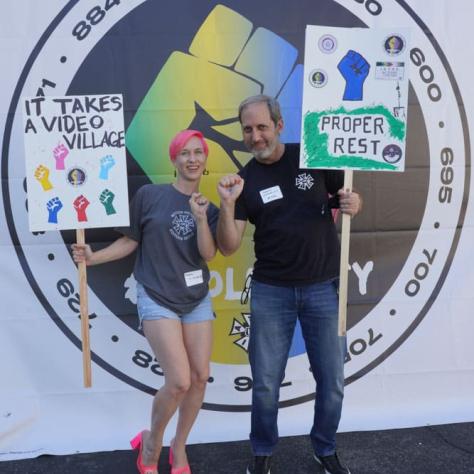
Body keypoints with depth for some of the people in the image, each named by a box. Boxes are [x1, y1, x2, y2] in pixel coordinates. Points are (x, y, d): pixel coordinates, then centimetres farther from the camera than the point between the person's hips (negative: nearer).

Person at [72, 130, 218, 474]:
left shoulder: (209, 208, 5)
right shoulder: (149, 195, -5)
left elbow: (208, 254, -7)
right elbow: (131, 240, 1)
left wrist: (201, 218, -20)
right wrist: (94, 257, -9)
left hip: (198, 300, 5)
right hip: (158, 300, -4)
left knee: (200, 378, 5)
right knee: (179, 381, -13)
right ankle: (151, 442, 17)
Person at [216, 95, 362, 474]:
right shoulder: (245, 181, -2)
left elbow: (350, 199, 9)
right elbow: (228, 247, -6)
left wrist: (352, 203, -15)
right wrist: (227, 205, -23)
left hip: (324, 286, 0)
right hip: (270, 290, 0)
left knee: (332, 380, 10)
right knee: (266, 382, 8)